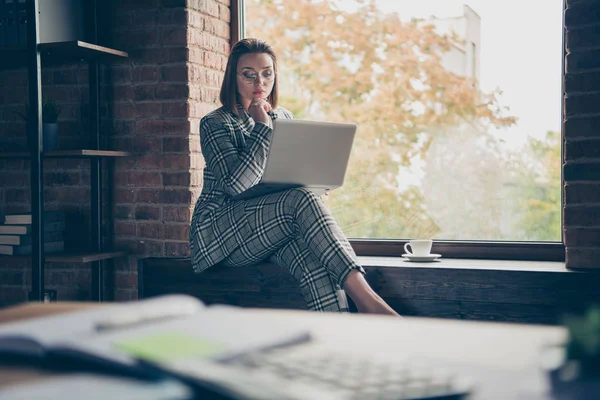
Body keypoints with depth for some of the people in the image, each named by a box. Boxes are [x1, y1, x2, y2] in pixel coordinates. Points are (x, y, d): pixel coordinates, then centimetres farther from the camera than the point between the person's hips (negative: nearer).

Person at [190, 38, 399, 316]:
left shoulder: (284, 118, 18)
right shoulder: (215, 124, -1)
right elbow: (236, 183, -18)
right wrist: (262, 127, -11)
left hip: (272, 231, 5)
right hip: (220, 234, -5)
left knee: (311, 255, -33)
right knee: (302, 200, -32)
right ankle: (365, 299, -43)